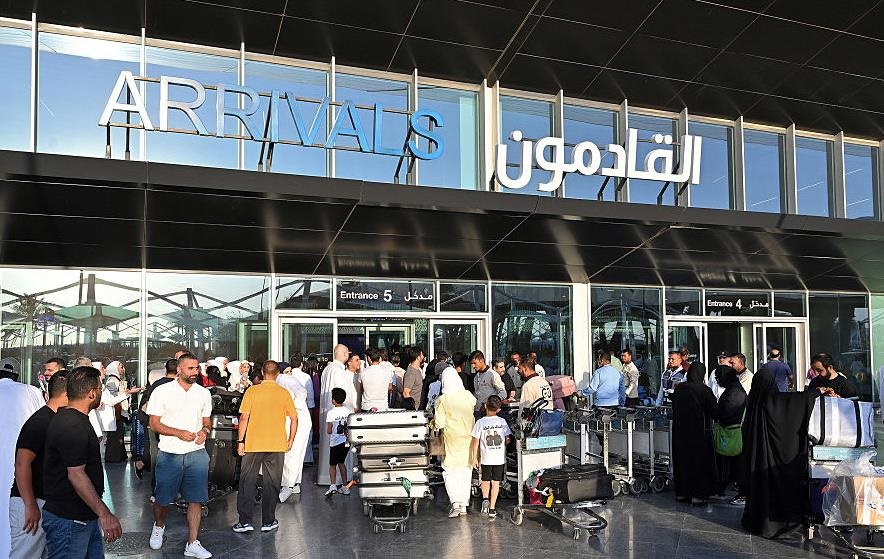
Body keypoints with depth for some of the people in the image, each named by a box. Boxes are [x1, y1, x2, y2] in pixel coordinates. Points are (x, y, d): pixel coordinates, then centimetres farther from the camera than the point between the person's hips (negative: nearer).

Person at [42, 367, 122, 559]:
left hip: (85, 517, 10)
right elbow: (76, 474, -25)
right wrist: (104, 514, -24)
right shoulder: (72, 427, -22)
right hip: (68, 521, -10)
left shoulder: (68, 418, 12)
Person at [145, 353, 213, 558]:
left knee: (196, 499, 0)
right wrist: (179, 433, -18)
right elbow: (154, 424, -4)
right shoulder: (162, 392, -4)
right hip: (169, 454, -2)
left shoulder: (204, 393, 7)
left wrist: (205, 430, -7)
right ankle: (159, 526, 41)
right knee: (163, 498, 10)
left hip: (196, 453, 2)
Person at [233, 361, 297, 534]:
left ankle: (245, 521, 9)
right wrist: (290, 441, 9)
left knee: (247, 482, 9)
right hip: (277, 445, 1)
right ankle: (268, 522, 14)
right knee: (271, 484, 10)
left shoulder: (252, 391, -3)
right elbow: (294, 418, 0)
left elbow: (244, 418, -7)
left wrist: (240, 441, 1)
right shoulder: (284, 393, 0)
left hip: (253, 444, -1)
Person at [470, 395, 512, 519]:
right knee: (496, 482, 8)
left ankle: (485, 498, -3)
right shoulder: (502, 421, -3)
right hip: (500, 458, 1)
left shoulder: (480, 423, -8)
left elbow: (476, 441, -6)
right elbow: (508, 440, 0)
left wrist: (474, 457, 2)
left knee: (485, 481, 19)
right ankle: (492, 508, 8)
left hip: (486, 458, -1)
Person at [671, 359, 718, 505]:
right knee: (699, 461, 5)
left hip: (680, 432, 4)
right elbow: (715, 411, -10)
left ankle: (681, 492, 20)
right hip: (700, 432, -4)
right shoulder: (704, 390, -14)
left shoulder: (678, 388, -1)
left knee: (682, 460, 13)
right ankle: (698, 495, 7)